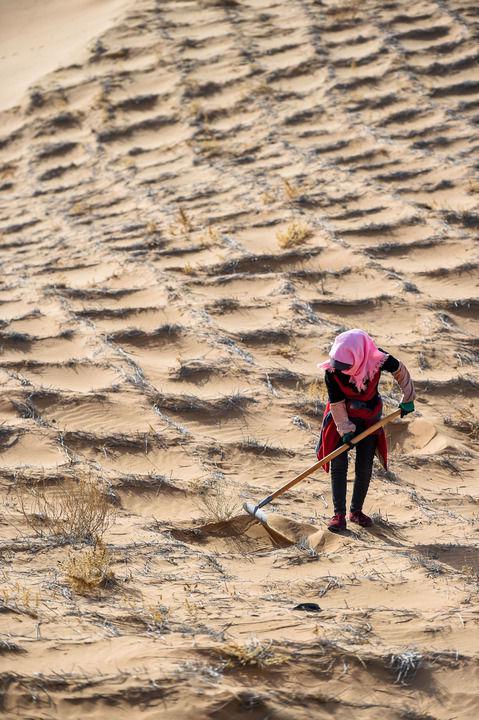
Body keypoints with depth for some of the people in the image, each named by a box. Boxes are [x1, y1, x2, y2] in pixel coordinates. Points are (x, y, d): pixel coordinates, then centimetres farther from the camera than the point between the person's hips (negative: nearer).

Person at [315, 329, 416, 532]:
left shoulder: (378, 360, -28)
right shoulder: (332, 372, -29)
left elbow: (400, 370, -7)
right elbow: (337, 403, -18)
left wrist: (407, 399, 4)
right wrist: (345, 431, -18)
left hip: (369, 419, 1)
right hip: (342, 419, -1)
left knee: (365, 469, 3)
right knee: (338, 466, -8)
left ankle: (356, 511, 18)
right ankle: (339, 515, -3)